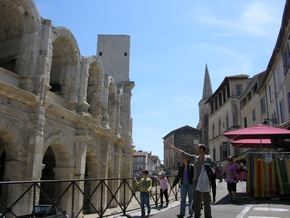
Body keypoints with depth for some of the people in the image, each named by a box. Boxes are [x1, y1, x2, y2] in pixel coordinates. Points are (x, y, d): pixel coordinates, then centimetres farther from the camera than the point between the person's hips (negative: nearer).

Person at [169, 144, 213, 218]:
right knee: (196, 200, 7)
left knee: (206, 200, -2)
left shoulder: (208, 158, 1)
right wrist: (174, 148, 17)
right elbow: (183, 154, 17)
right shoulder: (194, 158, 14)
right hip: (196, 181, 5)